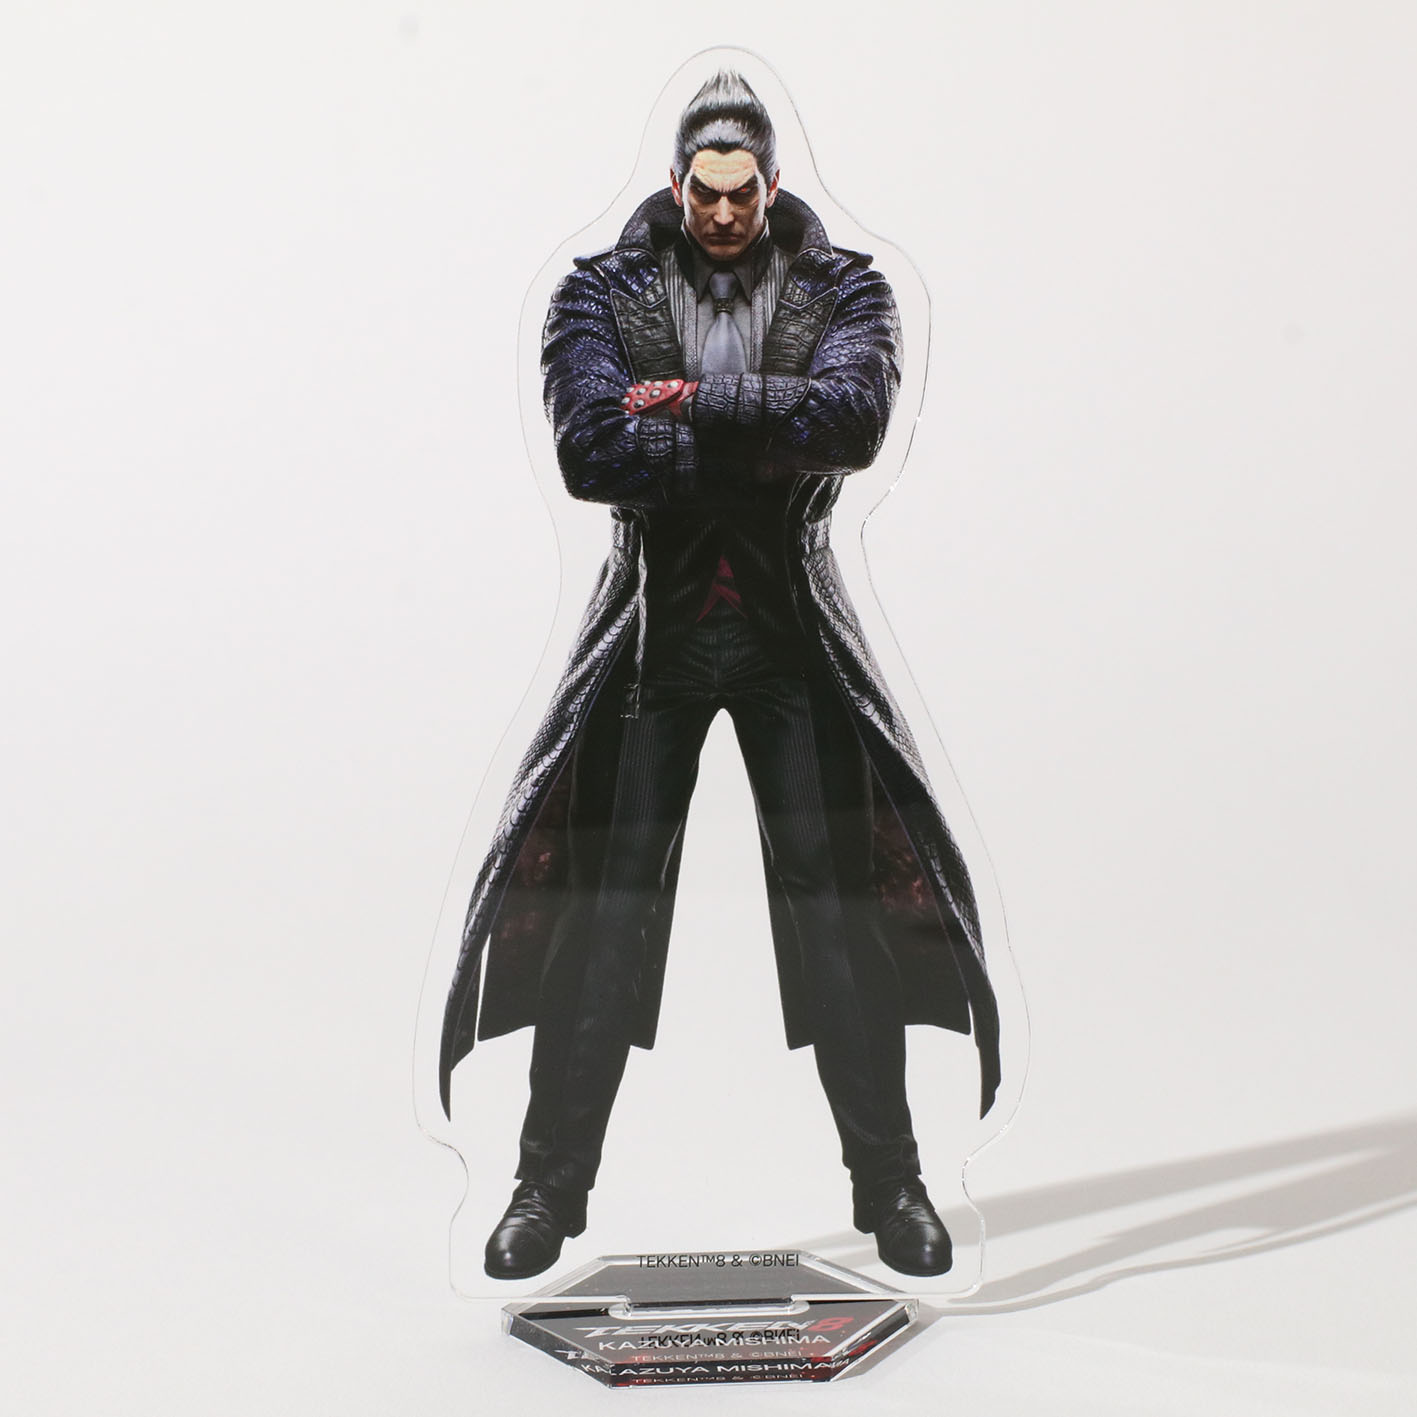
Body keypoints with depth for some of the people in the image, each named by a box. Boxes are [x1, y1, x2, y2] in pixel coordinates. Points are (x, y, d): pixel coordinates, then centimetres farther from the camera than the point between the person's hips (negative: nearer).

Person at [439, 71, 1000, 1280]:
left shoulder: (845, 291, 5)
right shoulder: (600, 294, 4)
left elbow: (854, 415, -16)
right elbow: (590, 452, -13)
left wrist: (691, 403, -17)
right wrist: (770, 442, -16)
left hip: (794, 633, 0)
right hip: (652, 628, 0)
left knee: (840, 900, 1)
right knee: (601, 904, 0)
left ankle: (890, 1183, 14)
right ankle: (553, 1183, 13)